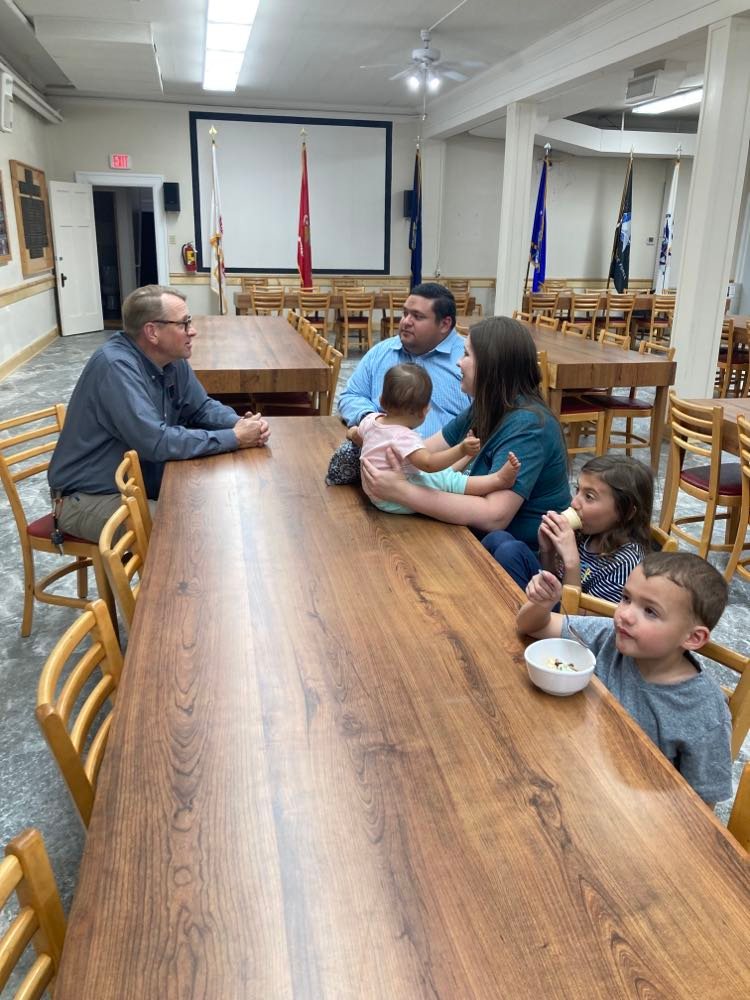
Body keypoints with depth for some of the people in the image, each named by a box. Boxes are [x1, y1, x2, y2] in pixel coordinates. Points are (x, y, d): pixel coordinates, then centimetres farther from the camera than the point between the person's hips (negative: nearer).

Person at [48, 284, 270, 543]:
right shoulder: (117, 366, -27)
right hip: (89, 498, -8)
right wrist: (235, 438, -26)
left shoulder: (171, 359, 0)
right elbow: (158, 442, -33)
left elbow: (202, 408, 9)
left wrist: (240, 423, -14)